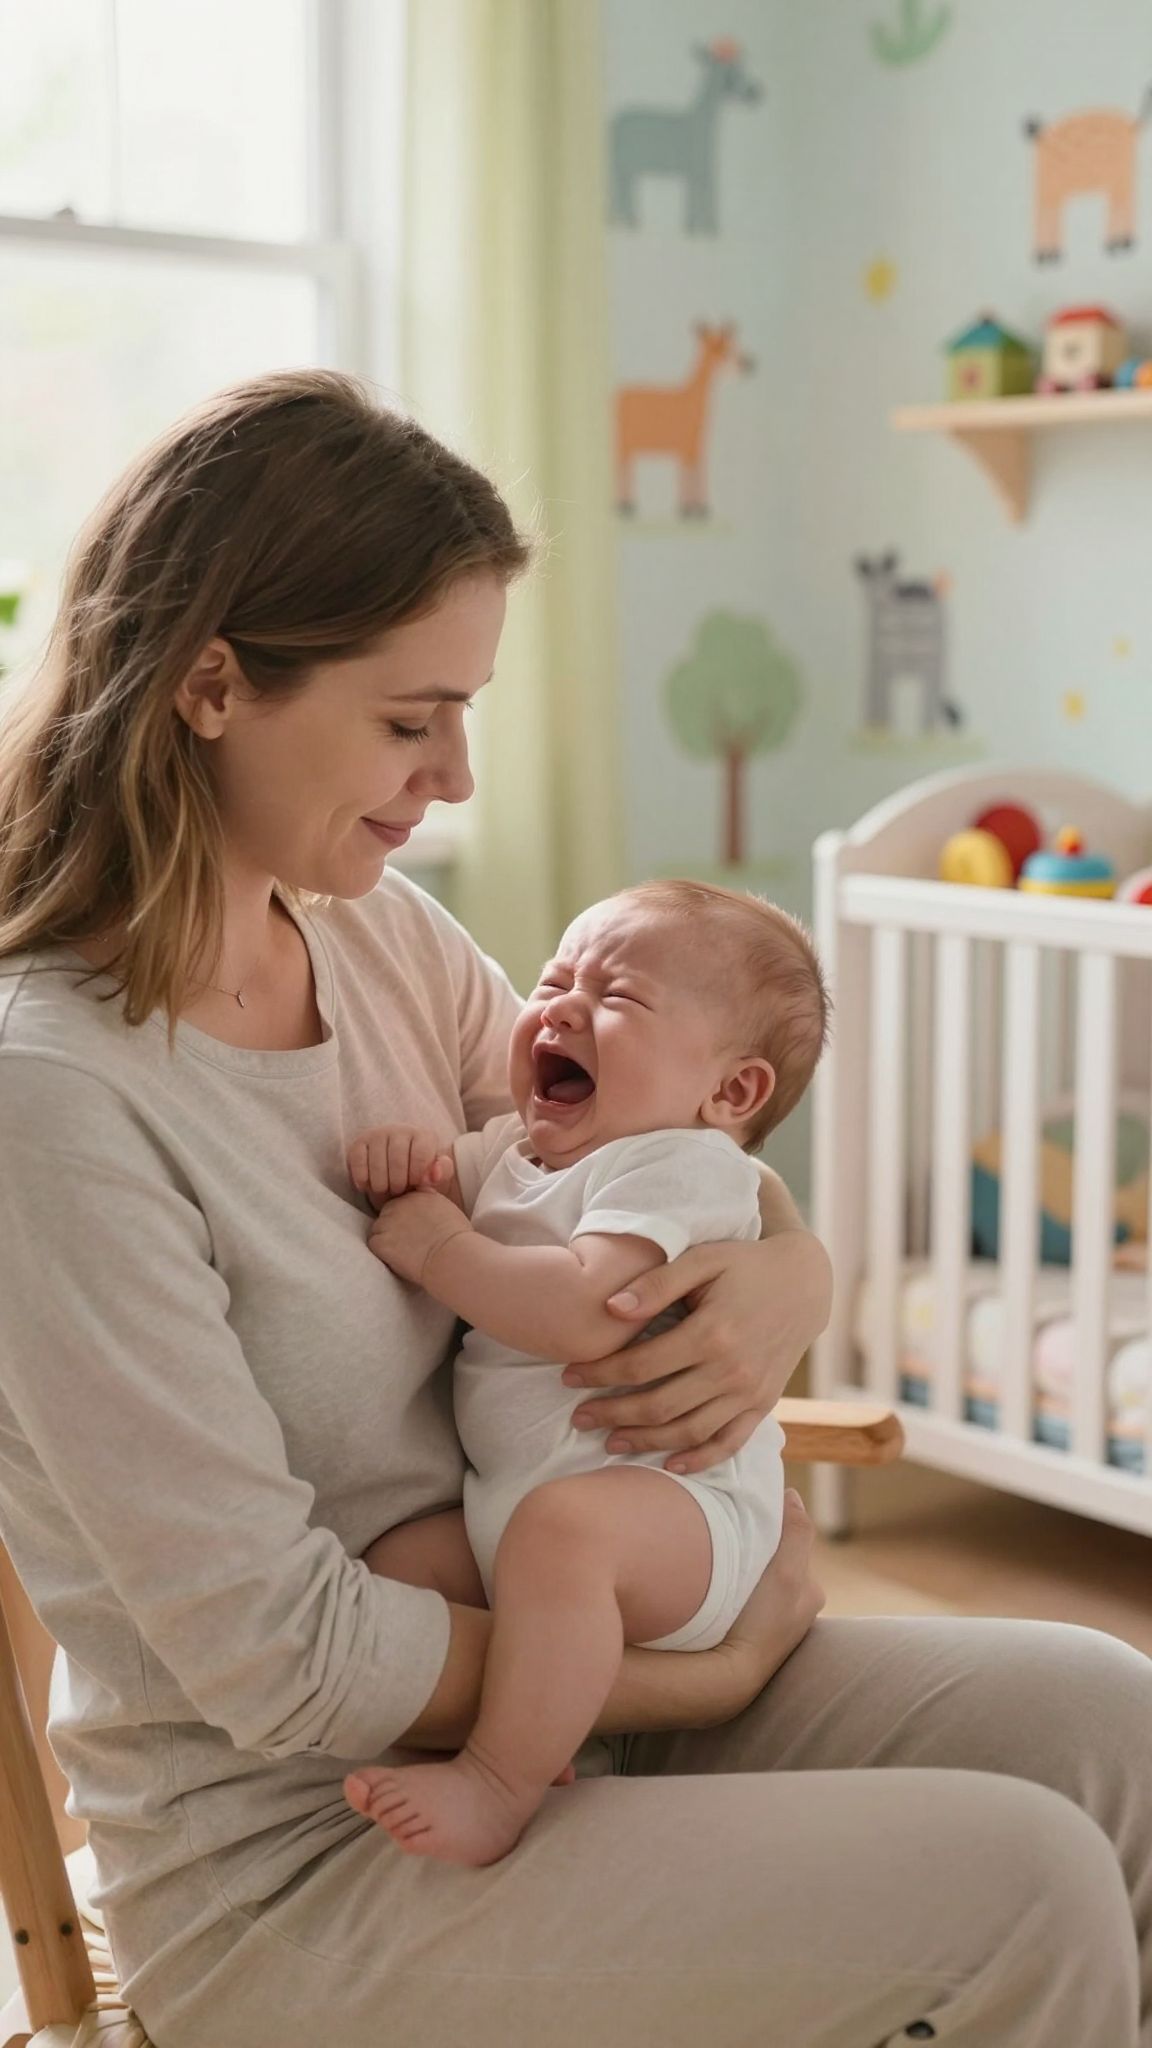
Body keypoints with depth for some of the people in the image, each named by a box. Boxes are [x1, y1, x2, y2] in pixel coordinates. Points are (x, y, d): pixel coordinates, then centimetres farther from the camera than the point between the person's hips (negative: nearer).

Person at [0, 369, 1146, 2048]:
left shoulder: (385, 934, 0)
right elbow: (280, 1660, -23)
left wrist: (785, 1283, -13)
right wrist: (706, 1673, -14)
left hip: (521, 1668, 7)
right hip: (287, 1864, -7)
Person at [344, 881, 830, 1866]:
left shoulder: (681, 1164, -9)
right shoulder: (517, 1145, 19)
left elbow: (584, 1311, -25)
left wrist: (440, 1245, -16)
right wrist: (414, 1165, 0)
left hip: (672, 1496, -9)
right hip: (501, 1498, 9)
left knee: (559, 1524, -38)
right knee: (392, 1562, -15)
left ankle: (501, 1786, -28)